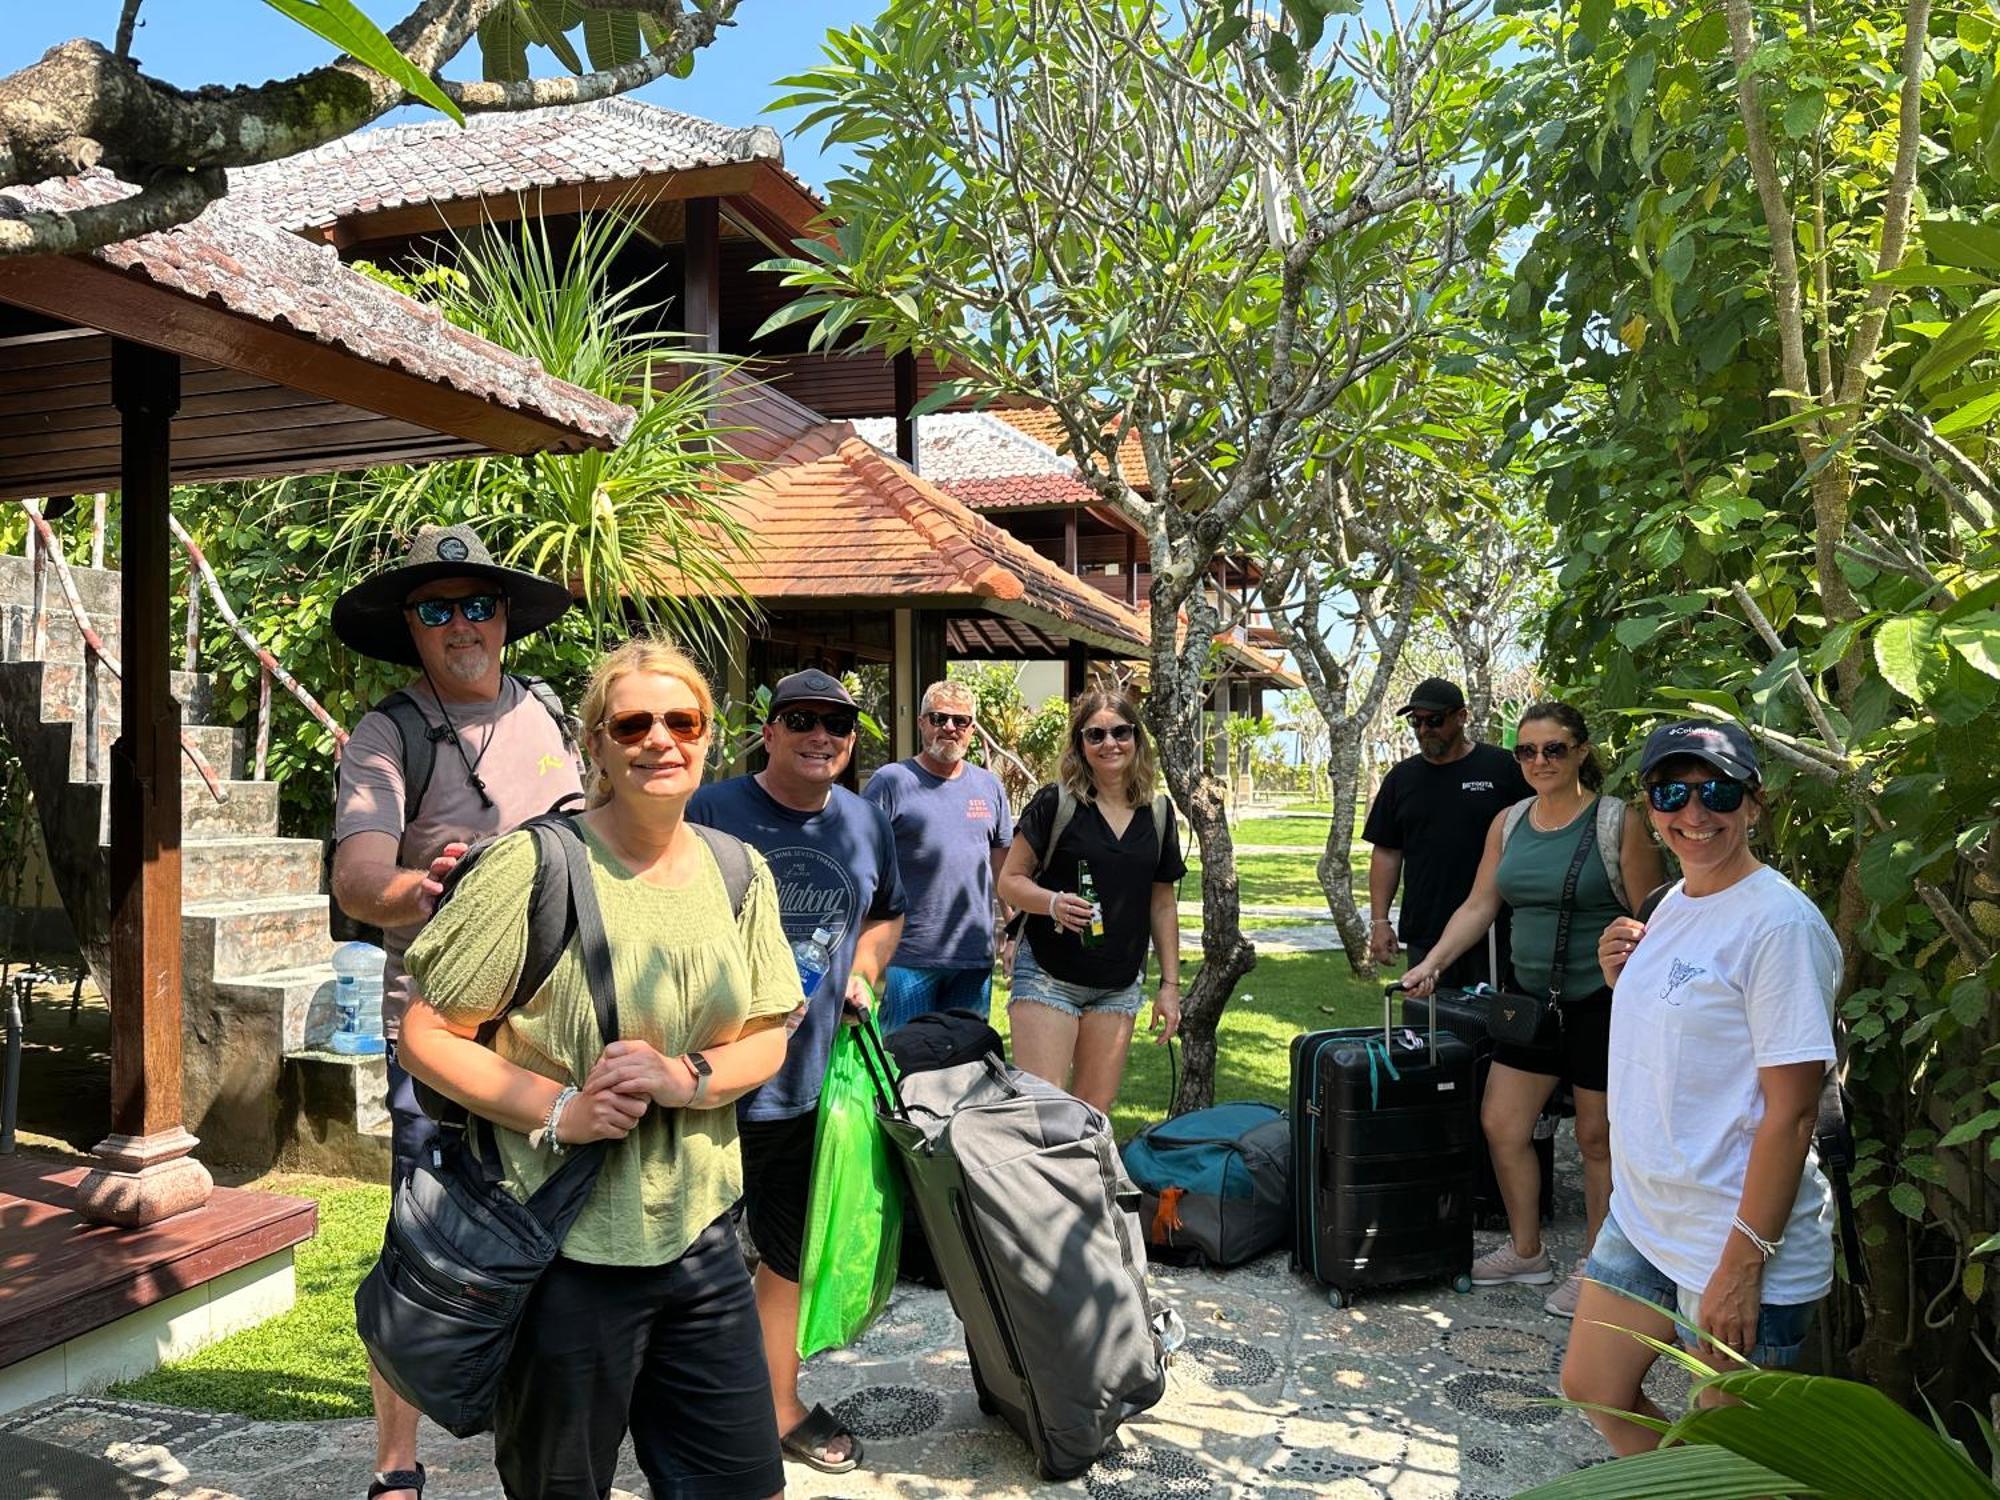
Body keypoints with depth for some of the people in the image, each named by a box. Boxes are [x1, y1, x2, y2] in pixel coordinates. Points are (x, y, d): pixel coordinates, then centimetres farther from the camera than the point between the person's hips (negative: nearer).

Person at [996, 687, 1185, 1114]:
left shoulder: (1158, 813, 6)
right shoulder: (1054, 803, -7)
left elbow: (1162, 903, 12)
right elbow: (1009, 881, -4)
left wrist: (1170, 984, 10)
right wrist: (1054, 902, -24)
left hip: (1119, 985, 4)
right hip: (1048, 977, -4)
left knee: (1096, 1111, 9)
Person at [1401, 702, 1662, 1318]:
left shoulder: (1618, 824, -10)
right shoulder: (1509, 823, 6)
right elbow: (1478, 907, 8)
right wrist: (1430, 963, -2)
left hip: (1603, 1003, -6)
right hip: (1533, 998, 6)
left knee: (1597, 1137, 6)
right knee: (1500, 1125, 9)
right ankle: (1527, 1252, 28)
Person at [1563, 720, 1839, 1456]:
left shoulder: (1779, 924, -20)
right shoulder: (1675, 904, 6)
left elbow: (1791, 1113, -21)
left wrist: (1744, 1265, -21)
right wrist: (1625, 979, -1)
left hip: (1741, 1243, -8)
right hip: (1643, 1217, 8)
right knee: (1591, 1387, 18)